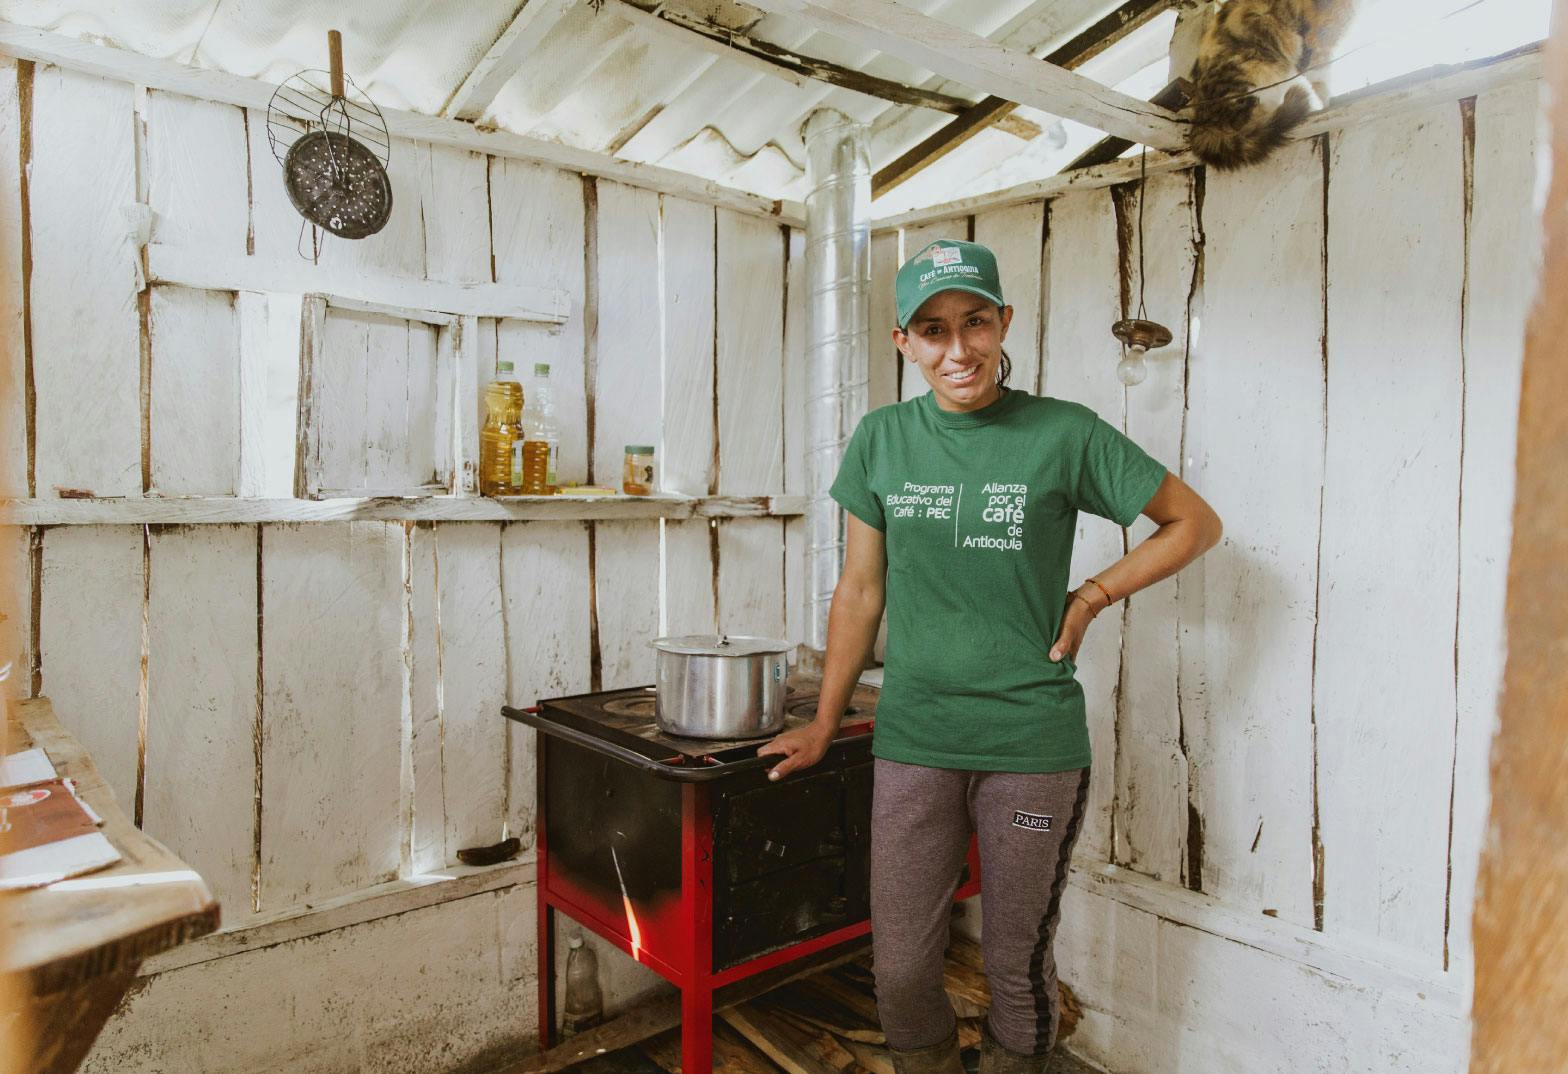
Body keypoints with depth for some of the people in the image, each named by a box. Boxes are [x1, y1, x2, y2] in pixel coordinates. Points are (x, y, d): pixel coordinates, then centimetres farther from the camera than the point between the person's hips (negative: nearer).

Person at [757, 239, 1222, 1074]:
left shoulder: (1065, 434, -4)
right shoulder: (881, 440, 3)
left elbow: (1195, 522, 7)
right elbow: (860, 591, 9)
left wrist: (1090, 597, -4)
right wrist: (824, 724, 12)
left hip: (1033, 746, -2)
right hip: (913, 743, 2)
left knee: (1017, 969, 12)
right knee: (900, 974, 8)